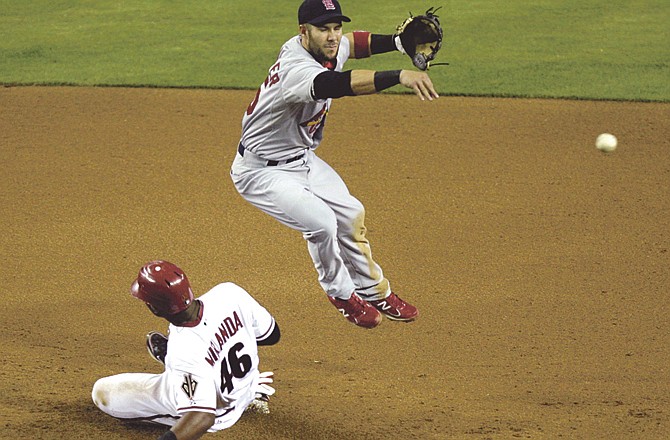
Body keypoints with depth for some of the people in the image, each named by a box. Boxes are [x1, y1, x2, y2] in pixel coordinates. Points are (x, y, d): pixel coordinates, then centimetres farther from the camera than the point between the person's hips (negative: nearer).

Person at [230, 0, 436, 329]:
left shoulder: (328, 49, -9)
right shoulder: (297, 69, -37)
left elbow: (354, 42, 15)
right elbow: (338, 84, -57)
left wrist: (399, 42, -4)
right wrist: (399, 76, -71)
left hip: (303, 159, 10)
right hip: (262, 171, -10)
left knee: (350, 215, 13)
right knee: (321, 222, -22)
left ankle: (374, 292, 33)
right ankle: (342, 294, 6)